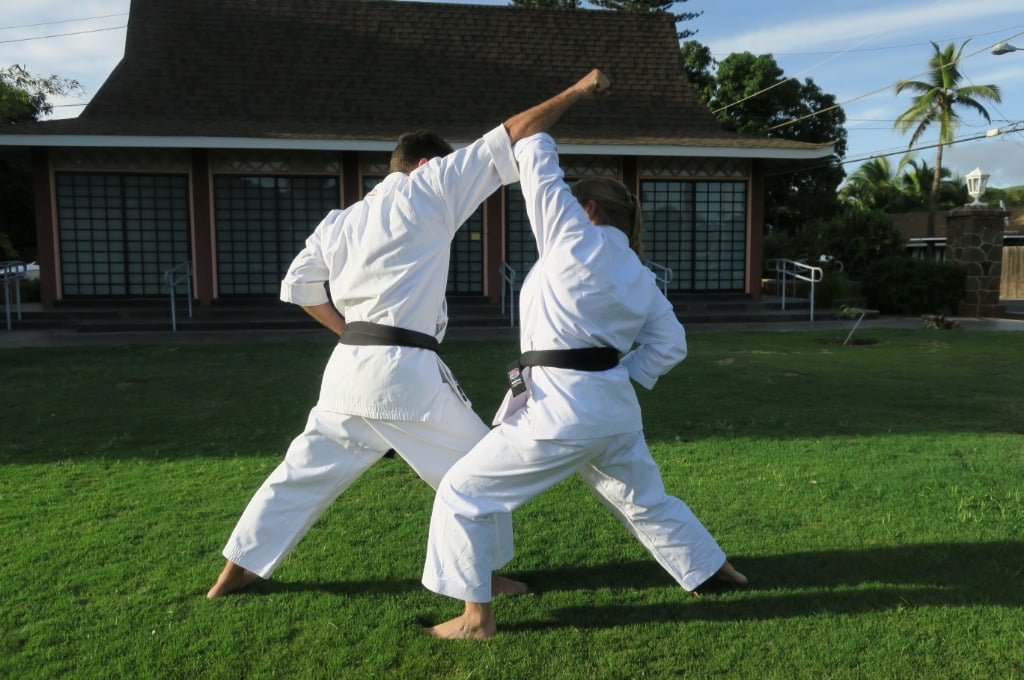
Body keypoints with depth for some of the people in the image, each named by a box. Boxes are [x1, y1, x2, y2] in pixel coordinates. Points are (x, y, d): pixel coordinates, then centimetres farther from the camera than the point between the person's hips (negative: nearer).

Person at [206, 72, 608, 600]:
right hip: (404, 372, -7)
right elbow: (503, 143, -1)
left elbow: (298, 285, 17)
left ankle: (236, 571, 28)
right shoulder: (426, 189, -1)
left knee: (307, 467, 19)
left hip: (349, 365, 7)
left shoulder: (342, 221, 16)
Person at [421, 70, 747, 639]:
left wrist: (576, 91, 13)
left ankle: (477, 617, 12)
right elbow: (670, 344, 14)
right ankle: (717, 570, 46)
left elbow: (524, 135, -1)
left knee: (464, 495, 5)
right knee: (647, 502, 29)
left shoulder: (575, 238, -6)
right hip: (615, 407, 8)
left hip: (560, 409, -8)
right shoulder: (640, 276, 13)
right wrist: (617, 376, 12)